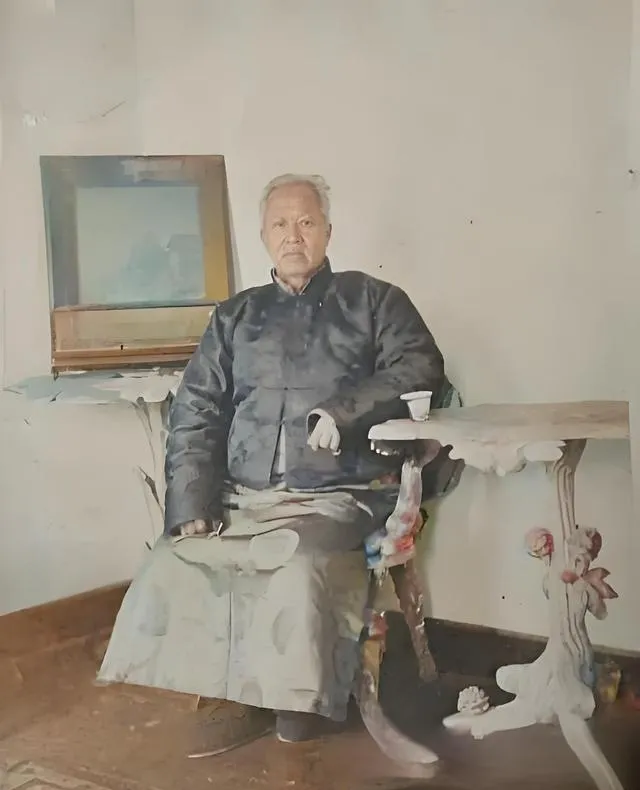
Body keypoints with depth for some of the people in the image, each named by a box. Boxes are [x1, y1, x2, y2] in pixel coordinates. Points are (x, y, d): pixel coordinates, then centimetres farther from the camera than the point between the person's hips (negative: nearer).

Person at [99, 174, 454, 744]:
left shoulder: (374, 301, 14)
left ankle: (299, 716, -15)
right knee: (168, 571, -23)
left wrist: (344, 412, -16)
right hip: (239, 503, 3)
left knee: (299, 571, -33)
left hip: (337, 500, -3)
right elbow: (193, 417, 13)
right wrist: (192, 511, -1)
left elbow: (419, 371, 0)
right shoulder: (235, 318, 21)